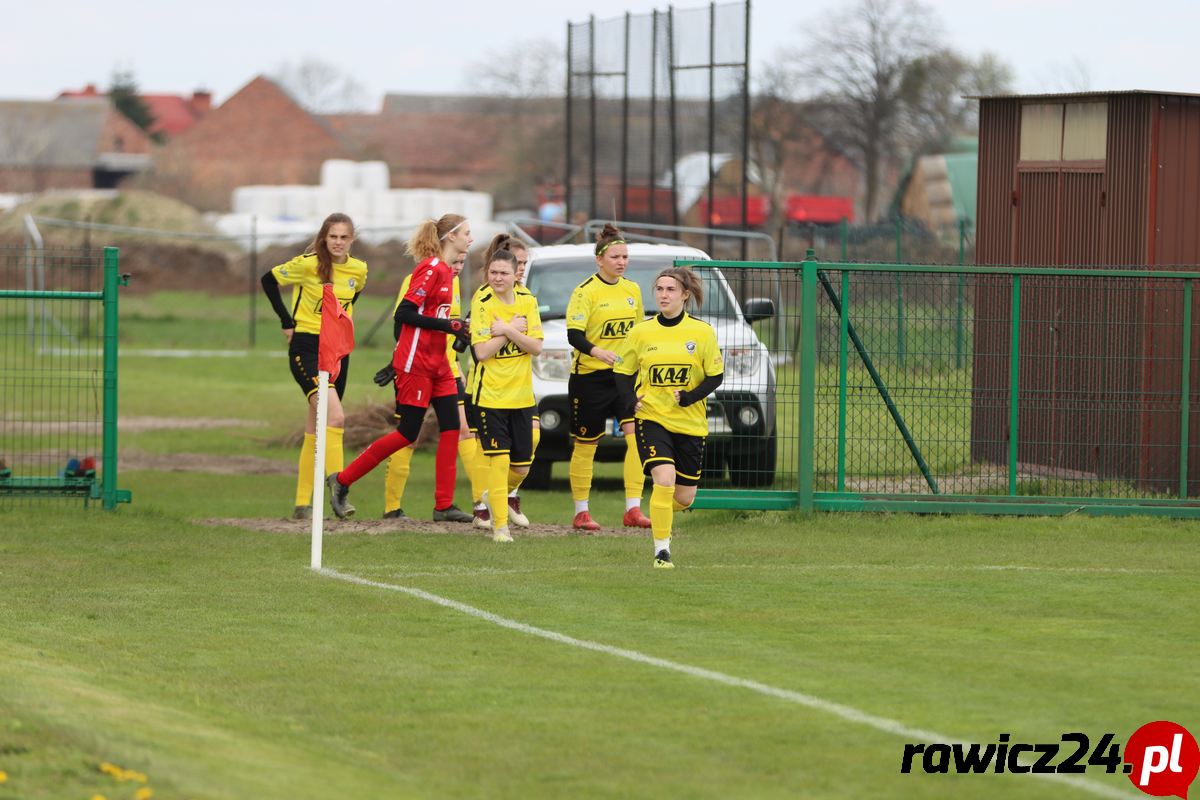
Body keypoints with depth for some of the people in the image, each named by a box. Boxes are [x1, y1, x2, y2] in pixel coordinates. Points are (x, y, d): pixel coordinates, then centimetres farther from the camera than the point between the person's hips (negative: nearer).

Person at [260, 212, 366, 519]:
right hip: (306, 347, -6)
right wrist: (287, 321, -4)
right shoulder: (308, 264, -11)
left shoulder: (358, 270, 4)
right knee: (335, 416, -24)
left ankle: (303, 503, 15)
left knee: (316, 429, 10)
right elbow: (269, 280, -2)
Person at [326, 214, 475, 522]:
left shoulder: (445, 271, 14)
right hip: (416, 364, -9)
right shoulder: (431, 269, -14)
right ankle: (342, 481, 7)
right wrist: (448, 325, -21)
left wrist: (396, 363, 18)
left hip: (437, 364, 9)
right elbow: (404, 314, -20)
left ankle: (444, 506, 2)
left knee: (451, 428, 1)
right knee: (407, 434, -4)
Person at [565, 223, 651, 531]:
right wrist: (596, 351, -34)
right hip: (589, 378, -5)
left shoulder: (632, 290, 10)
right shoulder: (585, 292, -9)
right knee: (586, 445, 4)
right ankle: (581, 512, 15)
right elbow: (574, 334, -17)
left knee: (636, 435, -13)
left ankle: (633, 509, -12)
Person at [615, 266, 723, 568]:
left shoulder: (702, 332, -3)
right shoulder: (640, 332, 0)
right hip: (651, 418, -1)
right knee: (664, 480, -21)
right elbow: (623, 373, 9)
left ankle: (661, 516, 43)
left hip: (690, 423, 1)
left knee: (685, 496, 7)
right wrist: (632, 401, -9)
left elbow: (715, 376, 0)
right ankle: (661, 550, -11)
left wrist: (687, 398, -15)